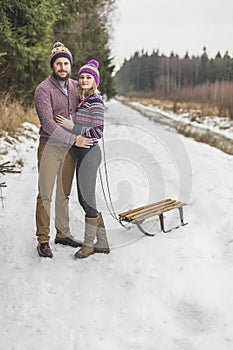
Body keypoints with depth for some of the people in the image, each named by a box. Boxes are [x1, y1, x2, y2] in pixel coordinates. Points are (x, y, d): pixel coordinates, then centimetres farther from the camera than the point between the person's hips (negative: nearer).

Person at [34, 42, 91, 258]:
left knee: (64, 194, 13)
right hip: (50, 146, -5)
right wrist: (74, 139, -21)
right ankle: (43, 239, 8)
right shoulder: (43, 90, -11)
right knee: (45, 195, -2)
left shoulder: (76, 87, 7)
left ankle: (63, 233, 25)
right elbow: (48, 124, -19)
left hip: (70, 149, 5)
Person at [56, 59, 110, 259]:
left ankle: (89, 243, 13)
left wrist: (72, 127, -16)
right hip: (82, 153, 10)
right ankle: (102, 243, 21)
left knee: (87, 199, -2)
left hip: (90, 153, -10)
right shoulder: (83, 100, 15)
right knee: (84, 199, 12)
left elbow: (98, 132, -17)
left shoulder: (96, 101, -12)